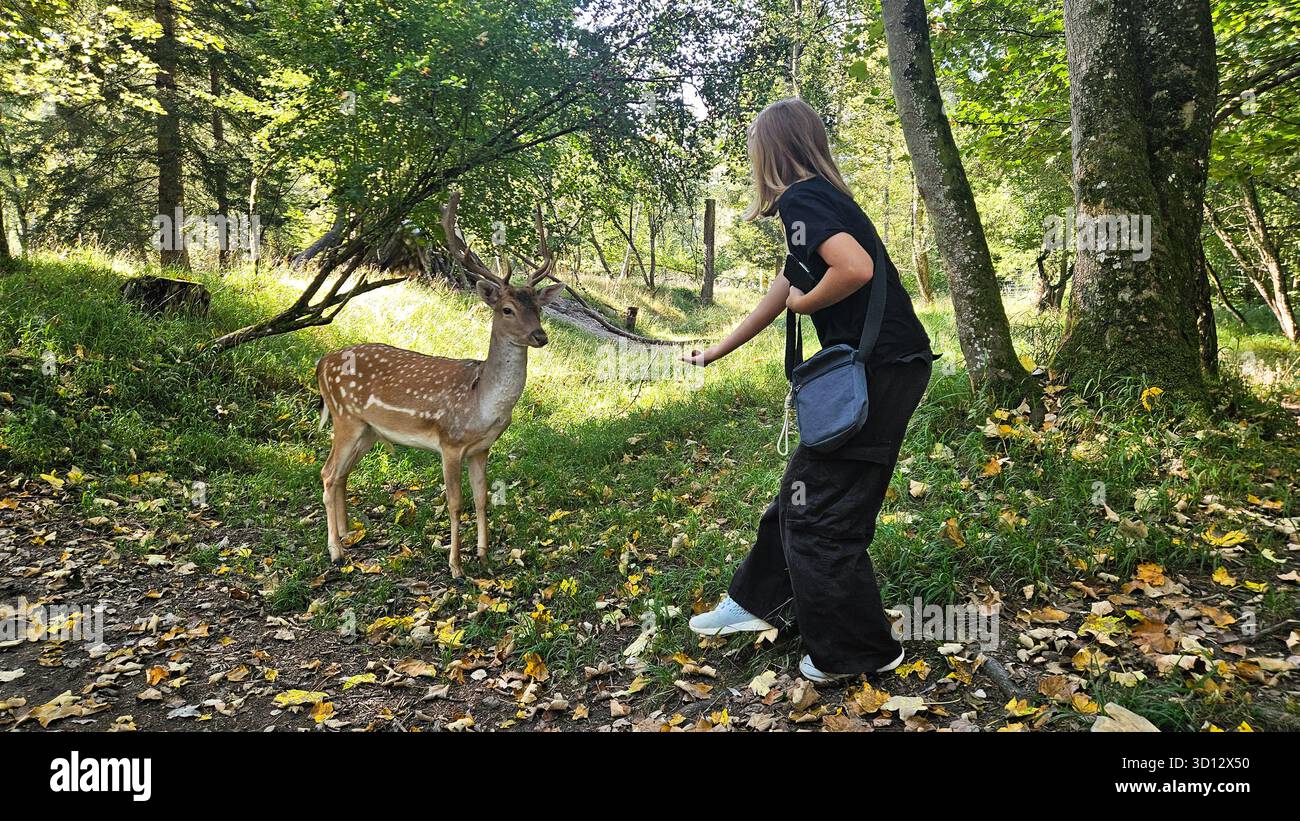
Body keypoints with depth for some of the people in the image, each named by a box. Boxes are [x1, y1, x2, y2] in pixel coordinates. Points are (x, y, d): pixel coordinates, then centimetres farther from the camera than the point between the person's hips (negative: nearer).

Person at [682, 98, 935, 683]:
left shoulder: (800, 198, -12)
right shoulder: (823, 200, 19)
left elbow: (856, 268, -29)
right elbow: (779, 296, 26)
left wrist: (807, 302, -9)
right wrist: (715, 353, 34)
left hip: (877, 369, -10)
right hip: (886, 366, 10)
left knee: (818, 509, 0)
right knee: (805, 489, 18)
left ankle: (859, 653, 16)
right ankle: (761, 601, 34)